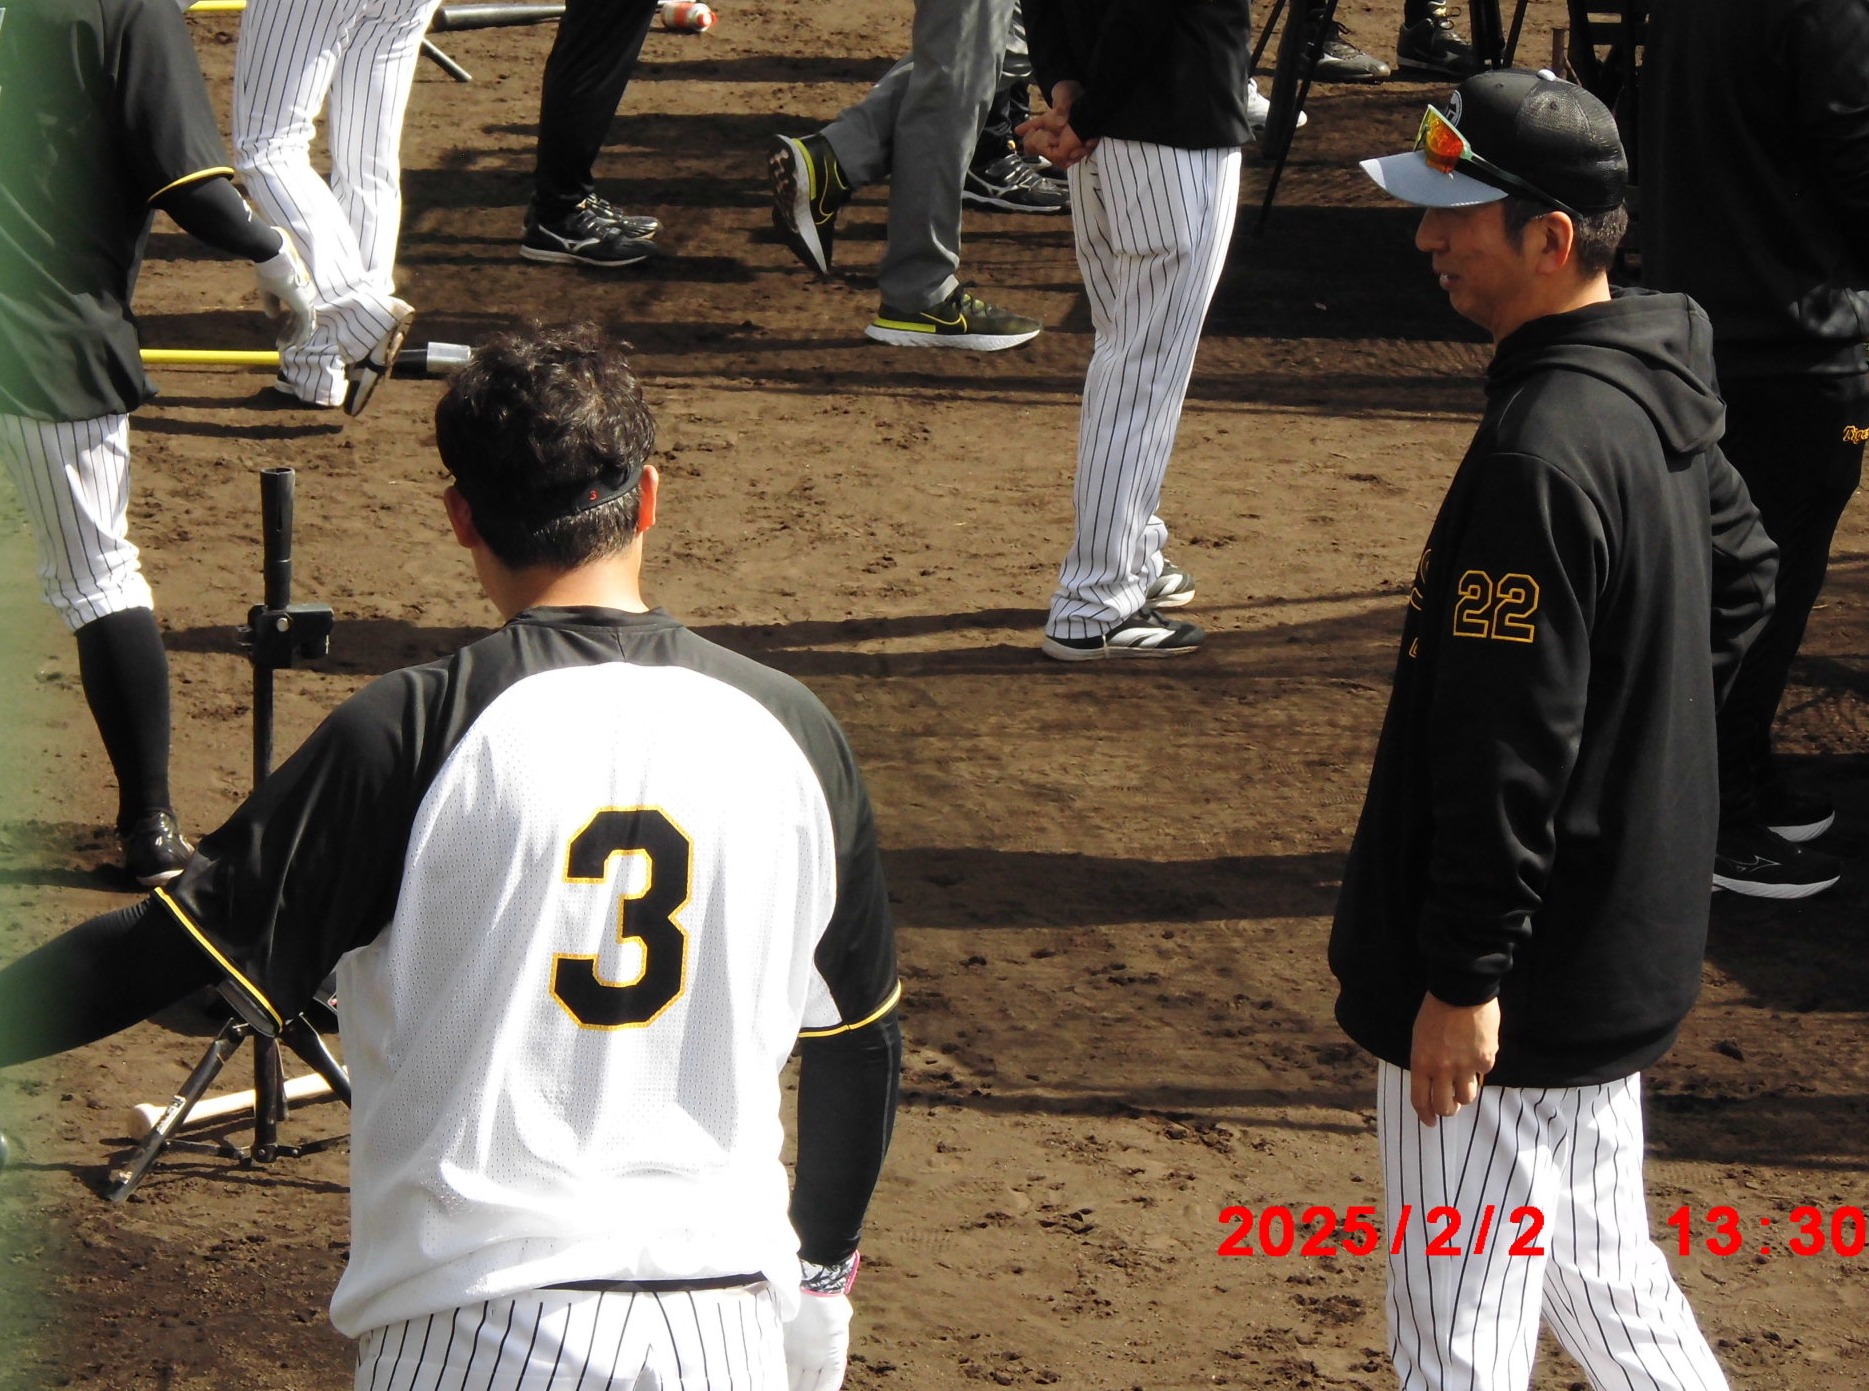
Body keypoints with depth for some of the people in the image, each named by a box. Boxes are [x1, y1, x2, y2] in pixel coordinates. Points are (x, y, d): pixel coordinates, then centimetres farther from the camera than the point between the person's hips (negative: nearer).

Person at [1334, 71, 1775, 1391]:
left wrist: (1463, 975, -21)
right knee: (1596, 1268, 23)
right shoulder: (1658, 391, 6)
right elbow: (1740, 576, 22)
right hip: (1629, 929, 10)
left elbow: (1508, 746, -25)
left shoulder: (1545, 450, -25)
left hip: (1523, 985, -10)